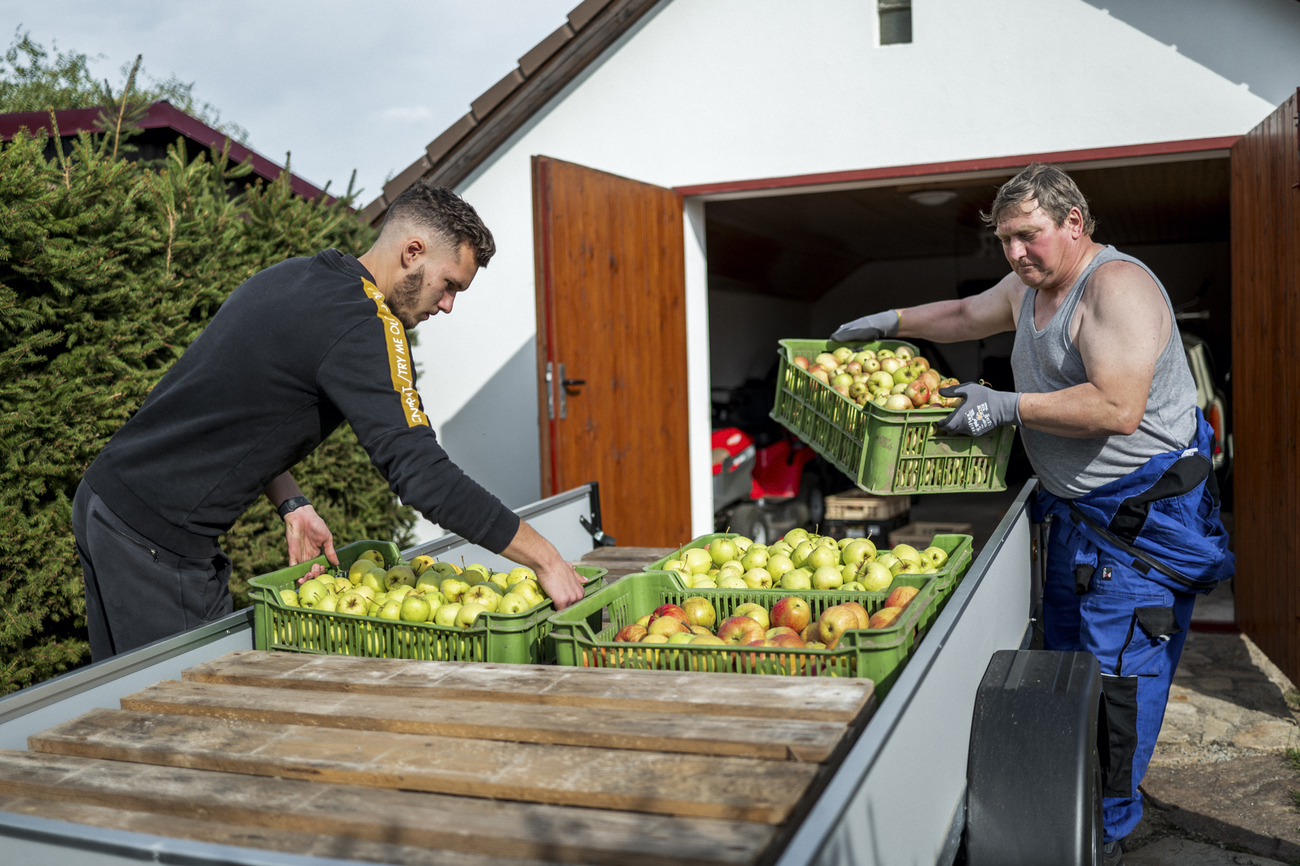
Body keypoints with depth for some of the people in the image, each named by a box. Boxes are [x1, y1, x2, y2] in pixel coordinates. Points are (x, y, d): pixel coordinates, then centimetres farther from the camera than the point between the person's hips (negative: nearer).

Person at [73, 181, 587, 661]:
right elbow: (420, 472, -27)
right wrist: (546, 558, -20)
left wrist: (291, 505, 7)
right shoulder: (362, 324, -20)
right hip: (157, 539, -10)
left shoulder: (293, 275, 10)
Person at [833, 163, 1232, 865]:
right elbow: (963, 315, 28)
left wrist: (1008, 406, -24)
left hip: (1144, 518, -9)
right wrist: (890, 323, 31)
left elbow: (1118, 409, -30)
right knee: (1063, 665, 15)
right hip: (1076, 510, 9)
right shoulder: (1027, 288, 9)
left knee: (1114, 677, -5)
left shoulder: (1116, 286, -20)